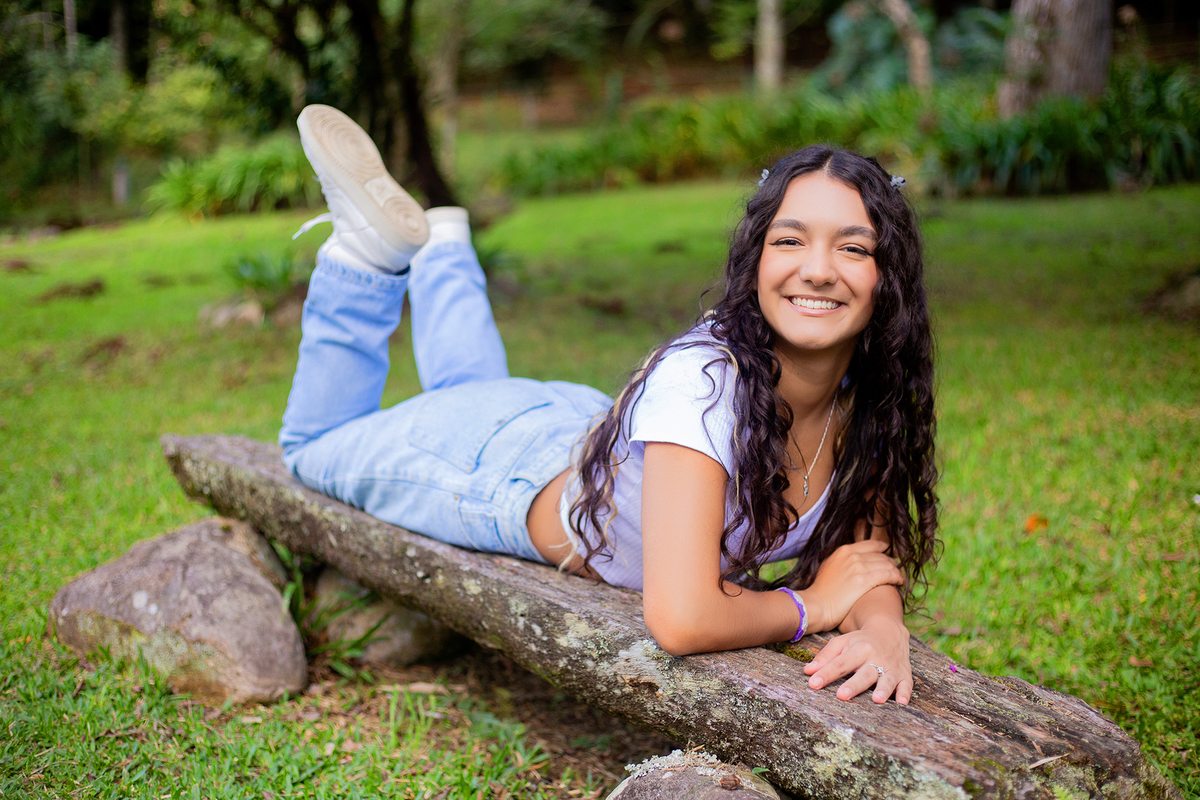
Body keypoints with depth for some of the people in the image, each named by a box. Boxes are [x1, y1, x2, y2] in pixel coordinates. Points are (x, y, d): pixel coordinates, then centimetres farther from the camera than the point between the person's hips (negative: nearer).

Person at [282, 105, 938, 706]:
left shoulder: (869, 394, -23)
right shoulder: (705, 379, -44)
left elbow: (872, 555, -13)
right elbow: (681, 622, -50)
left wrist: (882, 629, -35)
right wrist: (815, 602, -33)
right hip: (502, 467, -5)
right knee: (315, 444, 23)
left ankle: (441, 245, 48)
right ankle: (385, 240, 27)